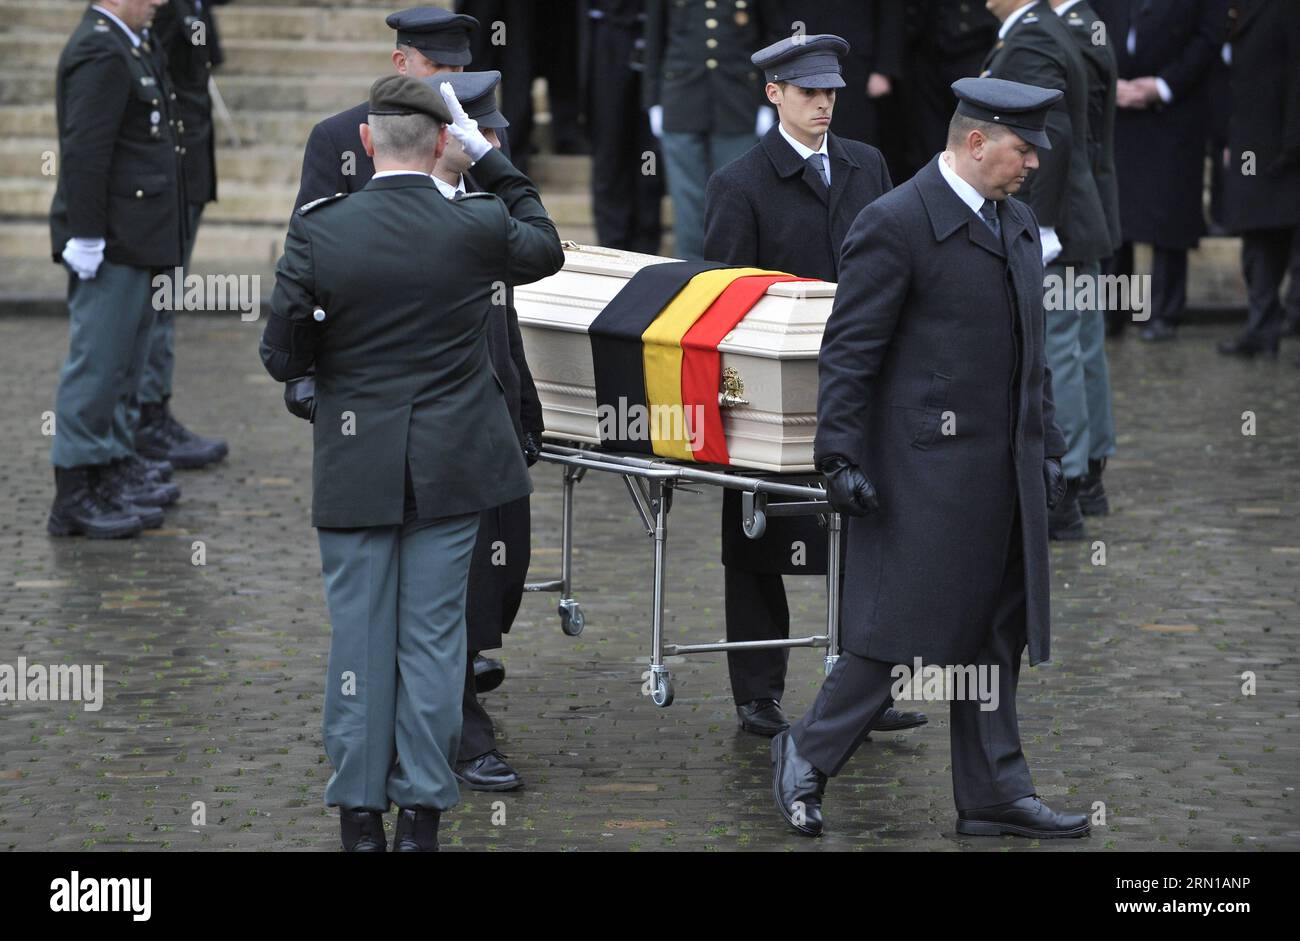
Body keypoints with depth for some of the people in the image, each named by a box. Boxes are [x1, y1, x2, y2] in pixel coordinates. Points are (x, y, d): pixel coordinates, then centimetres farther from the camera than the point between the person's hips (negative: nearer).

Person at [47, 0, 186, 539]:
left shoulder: (124, 48, 17)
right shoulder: (99, 51, -16)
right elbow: (84, 151, -22)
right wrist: (87, 237, -23)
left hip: (134, 242, 11)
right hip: (112, 241, -11)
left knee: (123, 360, 17)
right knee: (97, 361, -7)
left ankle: (115, 468, 27)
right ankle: (74, 497, -3)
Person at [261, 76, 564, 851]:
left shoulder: (319, 230, -12)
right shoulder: (478, 227, -9)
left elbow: (283, 358, -6)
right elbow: (546, 249, 15)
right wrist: (488, 155, 15)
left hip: (356, 467, 0)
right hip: (452, 464, 0)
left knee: (359, 636, 7)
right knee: (433, 637, 6)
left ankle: (359, 817, 11)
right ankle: (421, 818, 8)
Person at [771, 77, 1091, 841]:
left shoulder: (1018, 224, 14)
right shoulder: (895, 223, -11)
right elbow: (849, 350, -12)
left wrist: (1048, 448, 18)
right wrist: (840, 457, -15)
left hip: (1006, 468, 8)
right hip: (928, 467, -8)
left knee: (997, 635, 10)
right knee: (904, 628, -6)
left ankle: (994, 795, 16)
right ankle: (808, 758, 10)